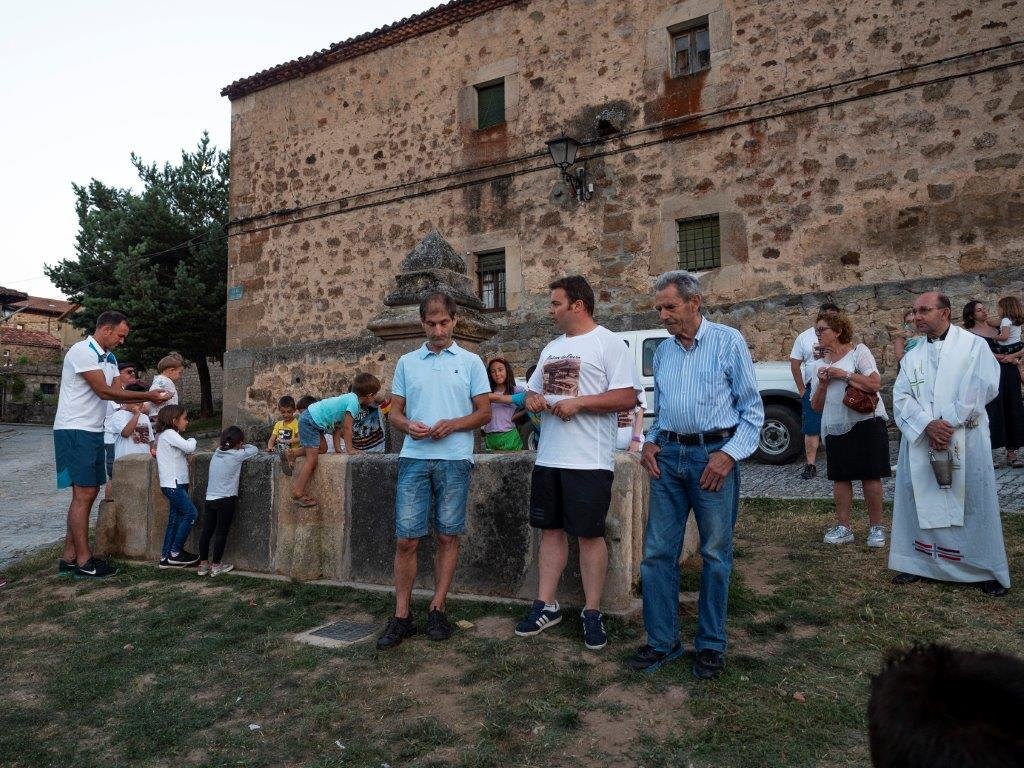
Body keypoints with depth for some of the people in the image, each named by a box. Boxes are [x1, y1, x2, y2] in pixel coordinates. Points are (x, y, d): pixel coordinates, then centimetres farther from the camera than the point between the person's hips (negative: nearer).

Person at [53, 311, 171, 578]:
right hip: (74, 431, -9)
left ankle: (69, 556, 17)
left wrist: (149, 399, -7)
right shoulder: (82, 351, -13)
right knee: (83, 495, -7)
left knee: (89, 494, 10)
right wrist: (147, 396, -16)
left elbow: (116, 393, 8)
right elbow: (104, 391, -18)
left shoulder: (109, 358, 14)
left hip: (93, 432, 9)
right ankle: (83, 561, -1)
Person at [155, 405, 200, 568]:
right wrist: (192, 440, -2)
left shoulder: (169, 435, 19)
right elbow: (189, 447, -21)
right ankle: (175, 553, -3)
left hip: (177, 484, 10)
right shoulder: (169, 434, -12)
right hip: (172, 484, -10)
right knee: (191, 513, -11)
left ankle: (166, 556, 13)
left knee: (175, 519, 10)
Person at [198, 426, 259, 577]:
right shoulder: (237, 455, -9)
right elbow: (255, 449, 3)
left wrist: (239, 446, 17)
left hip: (209, 498, 6)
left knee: (206, 531, 10)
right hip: (226, 499, -6)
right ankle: (216, 565, 10)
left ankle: (203, 564, 18)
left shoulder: (216, 452, 7)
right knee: (221, 533, 4)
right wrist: (244, 446, 19)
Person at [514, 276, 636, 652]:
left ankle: (592, 612, 15)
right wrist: (532, 399, 0)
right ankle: (546, 605, 24)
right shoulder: (551, 349, 17)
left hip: (589, 461, -7)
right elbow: (532, 391, 24)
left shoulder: (608, 343, -6)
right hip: (548, 458, 7)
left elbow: (627, 398, -14)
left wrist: (578, 402, -20)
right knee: (551, 530, 12)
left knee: (589, 535, 2)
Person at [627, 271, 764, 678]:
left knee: (716, 556, 6)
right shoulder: (662, 351, 14)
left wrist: (730, 453, -13)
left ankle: (711, 645, 22)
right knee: (657, 552, 4)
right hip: (668, 457, 5)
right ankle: (662, 641, 18)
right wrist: (650, 441, 3)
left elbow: (752, 408, -3)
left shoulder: (728, 341, -2)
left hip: (714, 455, -4)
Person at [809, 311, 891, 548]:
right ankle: (843, 527, 14)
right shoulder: (821, 364, 13)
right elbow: (816, 406, 12)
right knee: (840, 477, 5)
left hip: (866, 422, -5)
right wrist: (822, 383, -4)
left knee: (870, 475, -1)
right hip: (835, 426, 5)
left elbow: (875, 384, -15)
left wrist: (844, 374, -14)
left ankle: (876, 526, 11)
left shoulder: (858, 351, -1)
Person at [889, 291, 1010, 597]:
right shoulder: (912, 356, 12)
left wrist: (948, 423, -15)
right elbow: (901, 397, 2)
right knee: (920, 502, 6)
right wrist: (927, 424, -14)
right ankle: (918, 563, 16)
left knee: (972, 503, 1)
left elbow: (981, 387, -10)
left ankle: (986, 569, 14)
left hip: (966, 439, -4)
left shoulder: (973, 345, 1)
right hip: (920, 439, 4)